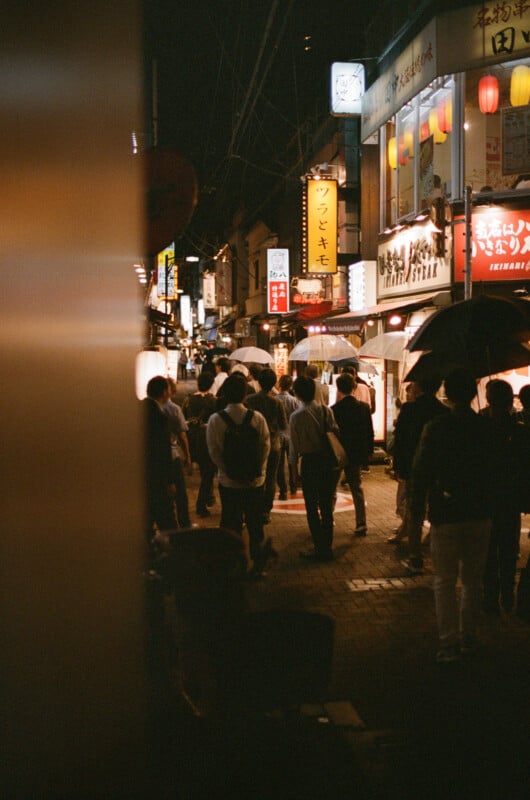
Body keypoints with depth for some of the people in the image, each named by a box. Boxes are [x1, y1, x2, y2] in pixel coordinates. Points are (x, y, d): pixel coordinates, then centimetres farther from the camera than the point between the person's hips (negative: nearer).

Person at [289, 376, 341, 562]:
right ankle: (327, 546, 22)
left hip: (310, 462, -4)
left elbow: (294, 445, -7)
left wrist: (294, 469, 4)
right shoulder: (326, 410, -2)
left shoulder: (297, 416, -12)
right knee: (326, 506, 14)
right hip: (329, 460, 5)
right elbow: (336, 432, 0)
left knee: (312, 508, 5)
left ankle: (320, 549, 6)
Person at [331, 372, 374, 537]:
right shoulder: (364, 407, -4)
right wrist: (368, 453, 13)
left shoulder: (334, 410, -16)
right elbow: (370, 433, 3)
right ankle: (361, 525, 6)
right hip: (357, 455, 3)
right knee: (357, 489, 12)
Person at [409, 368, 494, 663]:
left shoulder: (436, 427, -11)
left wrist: (417, 506, 1)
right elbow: (495, 470, 6)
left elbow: (421, 470, -10)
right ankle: (469, 637, 23)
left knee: (445, 581, 4)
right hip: (480, 514, 3)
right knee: (473, 580, 15)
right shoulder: (487, 427, -1)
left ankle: (450, 643, 1)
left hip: (446, 515, -3)